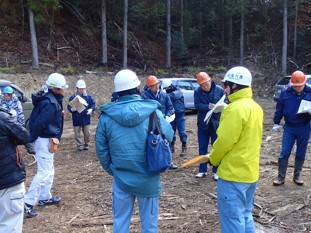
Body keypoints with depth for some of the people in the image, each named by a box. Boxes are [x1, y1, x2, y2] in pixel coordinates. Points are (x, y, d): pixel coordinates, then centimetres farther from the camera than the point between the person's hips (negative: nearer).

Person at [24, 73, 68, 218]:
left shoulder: (49, 99, 9)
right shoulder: (50, 103, -22)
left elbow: (37, 120, 11)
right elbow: (40, 123, -25)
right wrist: (31, 139, -13)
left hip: (46, 140, 10)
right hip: (45, 140, -10)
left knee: (49, 171, 20)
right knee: (44, 172, -6)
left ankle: (44, 198, 32)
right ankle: (28, 203, -2)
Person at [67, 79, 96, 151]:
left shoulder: (88, 97, 1)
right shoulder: (72, 97, -5)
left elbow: (93, 104, 4)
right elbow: (69, 107, -6)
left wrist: (91, 109, -16)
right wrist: (72, 109, -28)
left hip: (86, 119, 1)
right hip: (76, 119, -1)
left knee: (87, 133, 9)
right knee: (77, 134, 4)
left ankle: (86, 144, 27)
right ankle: (79, 145, 19)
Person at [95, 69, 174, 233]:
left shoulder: (106, 116, -8)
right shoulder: (153, 111, -11)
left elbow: (101, 150, -1)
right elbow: (169, 136, 0)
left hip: (121, 179, 1)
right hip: (148, 179, -1)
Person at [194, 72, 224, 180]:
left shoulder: (219, 90, -7)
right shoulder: (197, 91, -6)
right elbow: (197, 105, -14)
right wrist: (208, 107, -30)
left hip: (216, 123, -1)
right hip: (203, 123, 1)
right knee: (202, 147, 9)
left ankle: (216, 171, 18)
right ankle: (202, 170, 23)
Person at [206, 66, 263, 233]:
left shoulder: (235, 108, -20)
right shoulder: (255, 107, 9)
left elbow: (224, 141, -20)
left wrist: (213, 159, -1)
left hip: (233, 173, -9)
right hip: (250, 171, 9)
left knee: (232, 218, 2)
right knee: (245, 215, 20)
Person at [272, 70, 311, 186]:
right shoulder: (285, 93, -4)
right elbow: (279, 109, 5)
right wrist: (276, 123, 6)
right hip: (289, 128, 0)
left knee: (301, 154, 11)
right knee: (284, 153, 0)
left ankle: (297, 175, 27)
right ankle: (281, 176, 11)